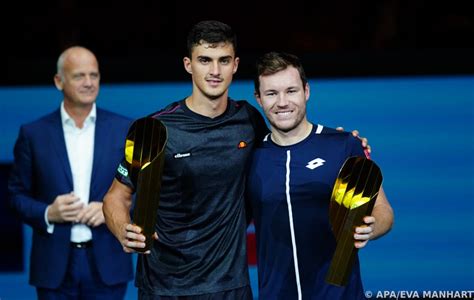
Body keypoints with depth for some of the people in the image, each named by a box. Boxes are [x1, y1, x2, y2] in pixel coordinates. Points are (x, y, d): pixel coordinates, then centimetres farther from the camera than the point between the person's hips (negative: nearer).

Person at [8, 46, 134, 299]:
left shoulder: (124, 130, 4)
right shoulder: (33, 133, 3)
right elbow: (17, 195, 6)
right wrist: (48, 214, -12)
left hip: (107, 265, 0)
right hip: (55, 268, 0)